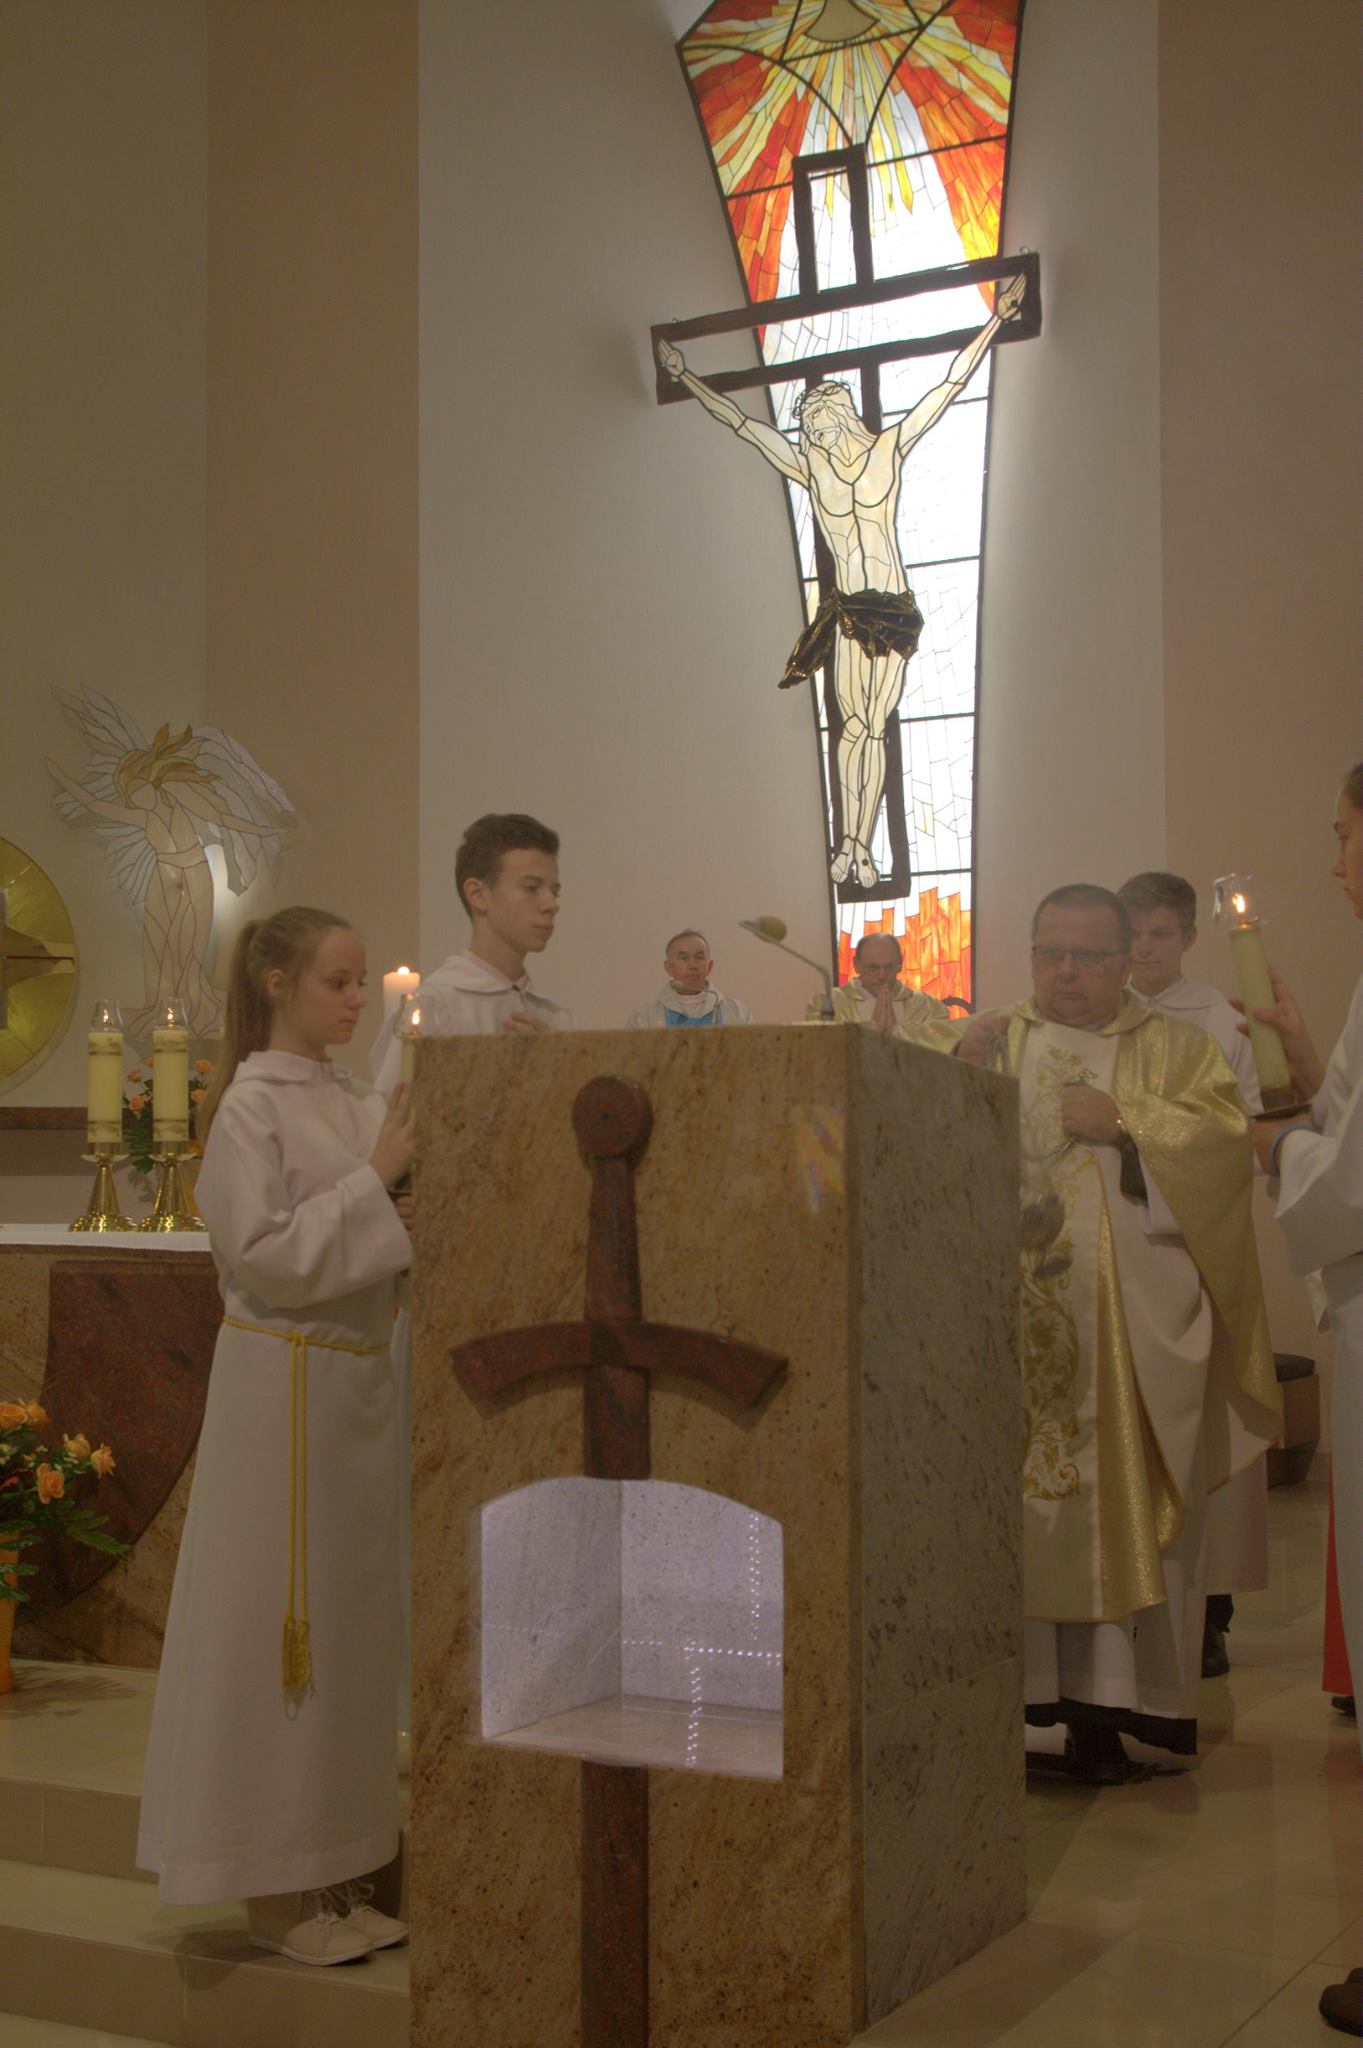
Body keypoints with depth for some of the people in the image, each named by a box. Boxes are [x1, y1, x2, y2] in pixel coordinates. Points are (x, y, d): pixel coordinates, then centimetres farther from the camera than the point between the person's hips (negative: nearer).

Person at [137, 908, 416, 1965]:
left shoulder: (358, 1102, 10)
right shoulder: (251, 1105, -10)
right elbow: (264, 1255, -17)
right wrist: (373, 1180, -16)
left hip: (360, 1378, 7)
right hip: (283, 1383, -7)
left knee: (352, 1620, 11)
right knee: (280, 1625, 1)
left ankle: (334, 1872, 23)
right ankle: (276, 1888, 13)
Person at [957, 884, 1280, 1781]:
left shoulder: (1180, 1050, 11)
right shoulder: (995, 1044, 15)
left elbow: (1227, 1135, -5)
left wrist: (1122, 1119, -13)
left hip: (1135, 1330, -1)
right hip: (1014, 1322, 1)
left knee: (1122, 1511, -3)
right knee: (1014, 1506, -2)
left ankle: (1105, 1710, 3)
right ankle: (1024, 1697, 4)